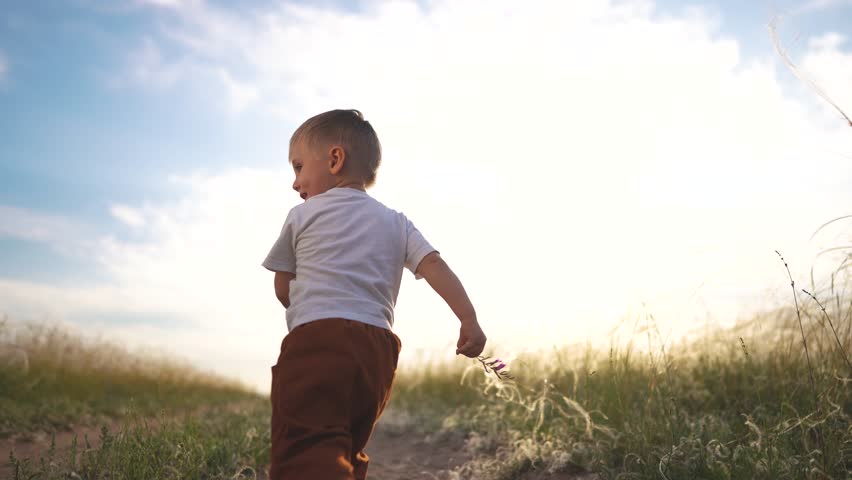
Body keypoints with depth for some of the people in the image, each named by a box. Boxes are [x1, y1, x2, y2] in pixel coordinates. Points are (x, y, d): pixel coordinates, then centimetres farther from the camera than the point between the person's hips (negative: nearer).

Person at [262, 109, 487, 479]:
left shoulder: (302, 215, 10)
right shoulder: (396, 223, 18)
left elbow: (283, 290, 14)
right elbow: (434, 265, 4)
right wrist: (469, 319, -3)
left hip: (314, 341, -5)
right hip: (376, 350, 5)